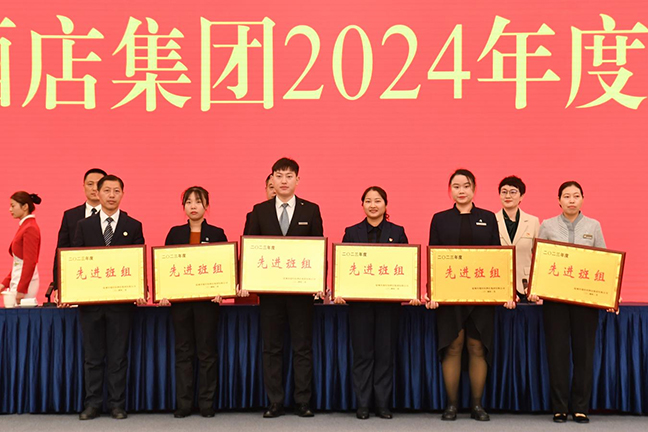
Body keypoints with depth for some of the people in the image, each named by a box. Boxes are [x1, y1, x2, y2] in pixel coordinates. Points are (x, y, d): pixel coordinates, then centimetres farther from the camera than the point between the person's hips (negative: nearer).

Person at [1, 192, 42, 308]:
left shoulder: (30, 228, -13)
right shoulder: (23, 226, 15)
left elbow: (30, 262, -18)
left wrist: (21, 290, -19)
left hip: (25, 283, -9)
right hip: (17, 280, 9)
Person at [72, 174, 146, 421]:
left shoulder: (133, 226, 4)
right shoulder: (84, 225, 8)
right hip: (89, 299, 1)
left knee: (118, 355, 4)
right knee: (92, 355, 8)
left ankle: (117, 404, 13)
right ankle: (92, 404, 16)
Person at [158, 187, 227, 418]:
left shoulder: (217, 233, 4)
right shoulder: (175, 233, 9)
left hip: (207, 299, -2)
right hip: (179, 299, 2)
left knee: (207, 351, 3)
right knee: (183, 351, 5)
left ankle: (207, 404, 10)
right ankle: (183, 404, 11)